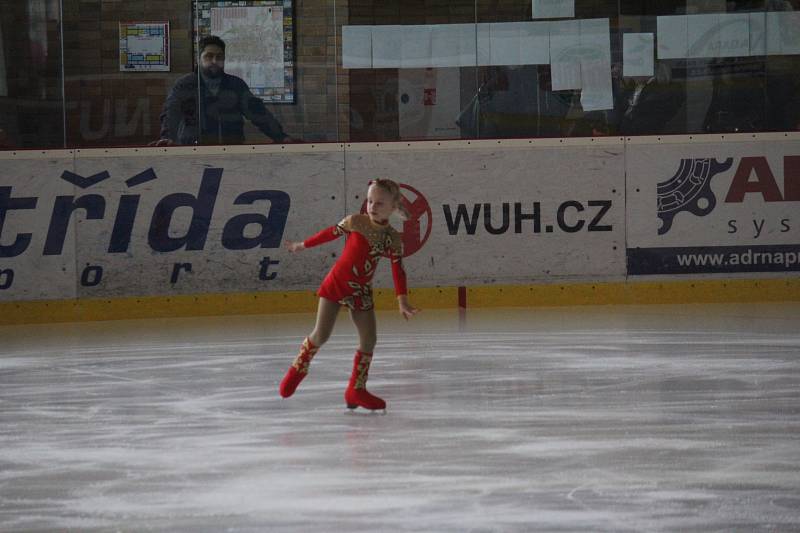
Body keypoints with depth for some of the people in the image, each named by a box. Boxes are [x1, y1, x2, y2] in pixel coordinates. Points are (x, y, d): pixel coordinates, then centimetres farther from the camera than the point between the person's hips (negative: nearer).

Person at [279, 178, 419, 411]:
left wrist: (402, 301, -12)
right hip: (335, 284, -3)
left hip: (361, 293, 3)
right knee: (321, 334, -6)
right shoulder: (355, 222, -8)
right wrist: (302, 245, 14)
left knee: (368, 340, -1)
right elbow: (330, 233, 4)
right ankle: (298, 369, 19)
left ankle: (356, 389, 11)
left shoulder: (393, 239, -3)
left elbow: (398, 271, -4)